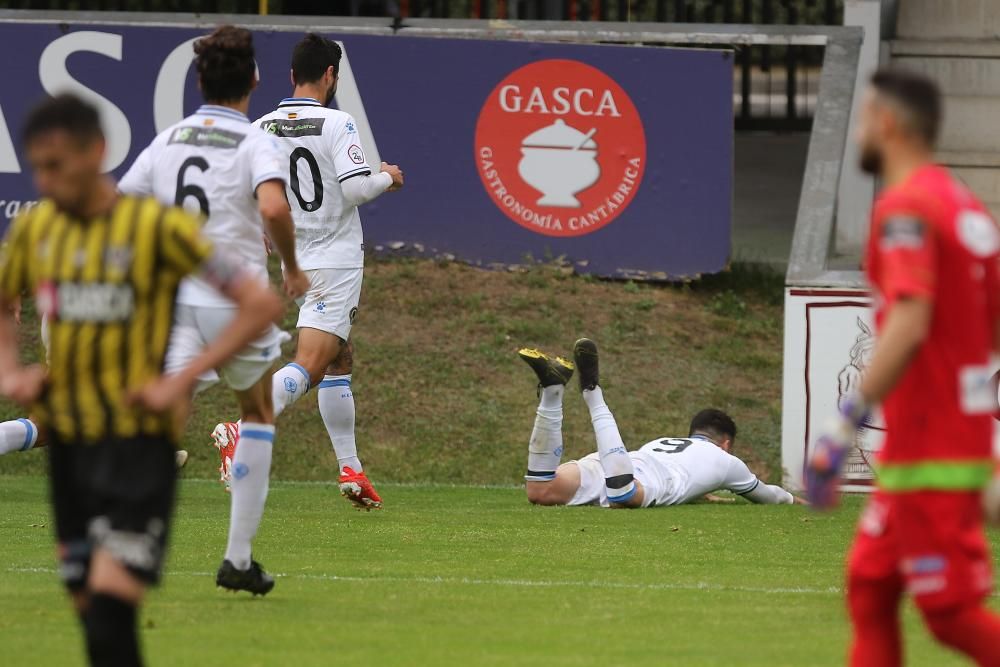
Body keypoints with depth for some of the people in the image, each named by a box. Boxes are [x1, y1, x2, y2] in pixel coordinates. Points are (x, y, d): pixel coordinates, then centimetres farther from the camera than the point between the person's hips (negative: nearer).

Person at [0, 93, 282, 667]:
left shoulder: (156, 226, -12)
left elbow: (261, 303, -12)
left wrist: (183, 381, -17)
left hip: (137, 442, -6)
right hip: (65, 441, 6)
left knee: (111, 608, -18)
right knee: (90, 611, 9)